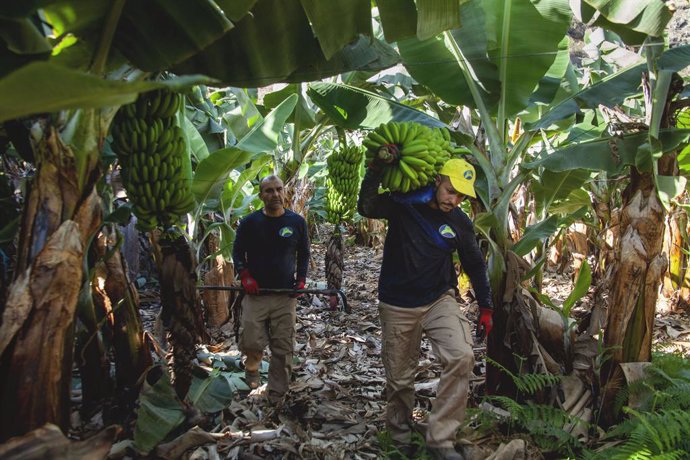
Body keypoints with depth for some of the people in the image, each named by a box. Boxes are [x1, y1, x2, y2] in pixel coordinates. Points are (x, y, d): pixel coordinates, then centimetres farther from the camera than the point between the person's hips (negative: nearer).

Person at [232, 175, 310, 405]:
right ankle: (252, 367, 27)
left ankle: (277, 396, 18)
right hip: (255, 294, -1)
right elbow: (237, 252, 8)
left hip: (286, 295, 1)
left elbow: (304, 254, 13)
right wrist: (245, 276, -6)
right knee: (251, 343, -8)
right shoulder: (249, 222, 1)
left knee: (283, 349, 2)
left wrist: (301, 279, 1)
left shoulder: (297, 221, 4)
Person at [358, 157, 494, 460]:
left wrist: (486, 307, 8)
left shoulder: (461, 223, -1)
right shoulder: (403, 204, -8)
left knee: (461, 356, -23)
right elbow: (366, 207, -22)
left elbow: (475, 266, 9)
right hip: (397, 306, -1)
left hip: (439, 300, 2)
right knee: (399, 378, 9)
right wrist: (377, 168, -30)